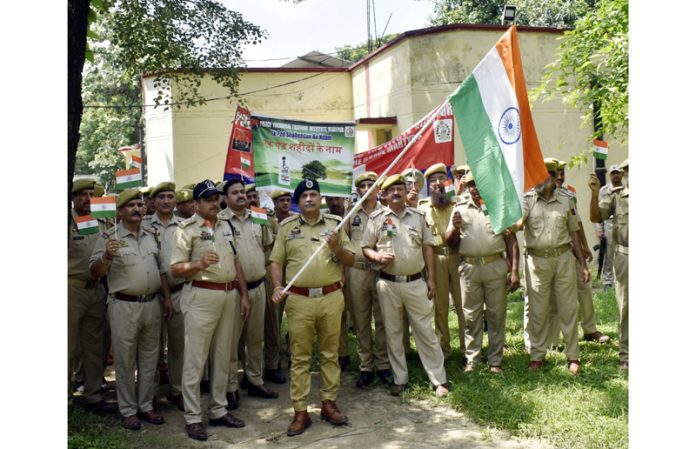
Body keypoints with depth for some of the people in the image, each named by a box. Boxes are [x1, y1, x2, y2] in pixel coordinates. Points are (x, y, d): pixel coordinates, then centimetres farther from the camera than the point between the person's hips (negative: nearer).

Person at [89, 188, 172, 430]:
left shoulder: (151, 236, 12)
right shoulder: (109, 236, -5)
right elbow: (95, 272, -6)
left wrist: (166, 298, 12)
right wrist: (107, 256, -25)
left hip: (152, 304, 5)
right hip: (124, 306, -5)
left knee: (149, 359, 12)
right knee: (125, 361, 4)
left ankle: (146, 406, 24)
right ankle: (128, 411, 15)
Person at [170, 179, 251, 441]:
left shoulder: (226, 227, 15)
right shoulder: (187, 229, -5)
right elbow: (176, 269, -11)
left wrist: (243, 294, 12)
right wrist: (199, 264, -29)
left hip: (229, 295, 7)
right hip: (201, 296, -6)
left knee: (222, 357, 13)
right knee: (195, 359, 0)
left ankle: (218, 411, 24)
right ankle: (193, 417, 9)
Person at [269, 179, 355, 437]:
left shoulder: (335, 223, 7)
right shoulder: (287, 226, 6)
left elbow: (351, 261, 7)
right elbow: (276, 261, 5)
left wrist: (337, 247, -12)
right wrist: (277, 286, -11)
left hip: (331, 297, 1)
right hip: (299, 299, -1)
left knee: (330, 353, 10)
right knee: (299, 357, 4)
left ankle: (329, 403, 23)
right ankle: (300, 411, 12)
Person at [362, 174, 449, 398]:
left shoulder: (418, 216, 7)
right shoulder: (377, 218, 3)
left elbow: (427, 247, 8)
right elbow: (365, 248, 5)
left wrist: (431, 278, 3)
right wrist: (378, 257, -17)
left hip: (415, 283, 0)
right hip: (388, 284, 0)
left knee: (425, 331, 3)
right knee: (393, 333, 8)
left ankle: (439, 380, 10)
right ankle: (399, 379, 21)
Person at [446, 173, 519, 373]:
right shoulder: (460, 208, 9)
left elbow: (511, 240, 5)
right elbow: (451, 242, 12)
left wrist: (514, 271, -2)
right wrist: (455, 228, -9)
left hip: (496, 266, -1)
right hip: (469, 268, 1)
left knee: (496, 315, 4)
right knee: (471, 316, 6)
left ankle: (495, 360, 14)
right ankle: (471, 359, 15)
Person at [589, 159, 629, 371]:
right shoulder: (616, 196, 4)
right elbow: (595, 217, -4)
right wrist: (595, 193, -16)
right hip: (624, 257, 1)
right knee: (625, 308, 8)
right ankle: (625, 355, 17)